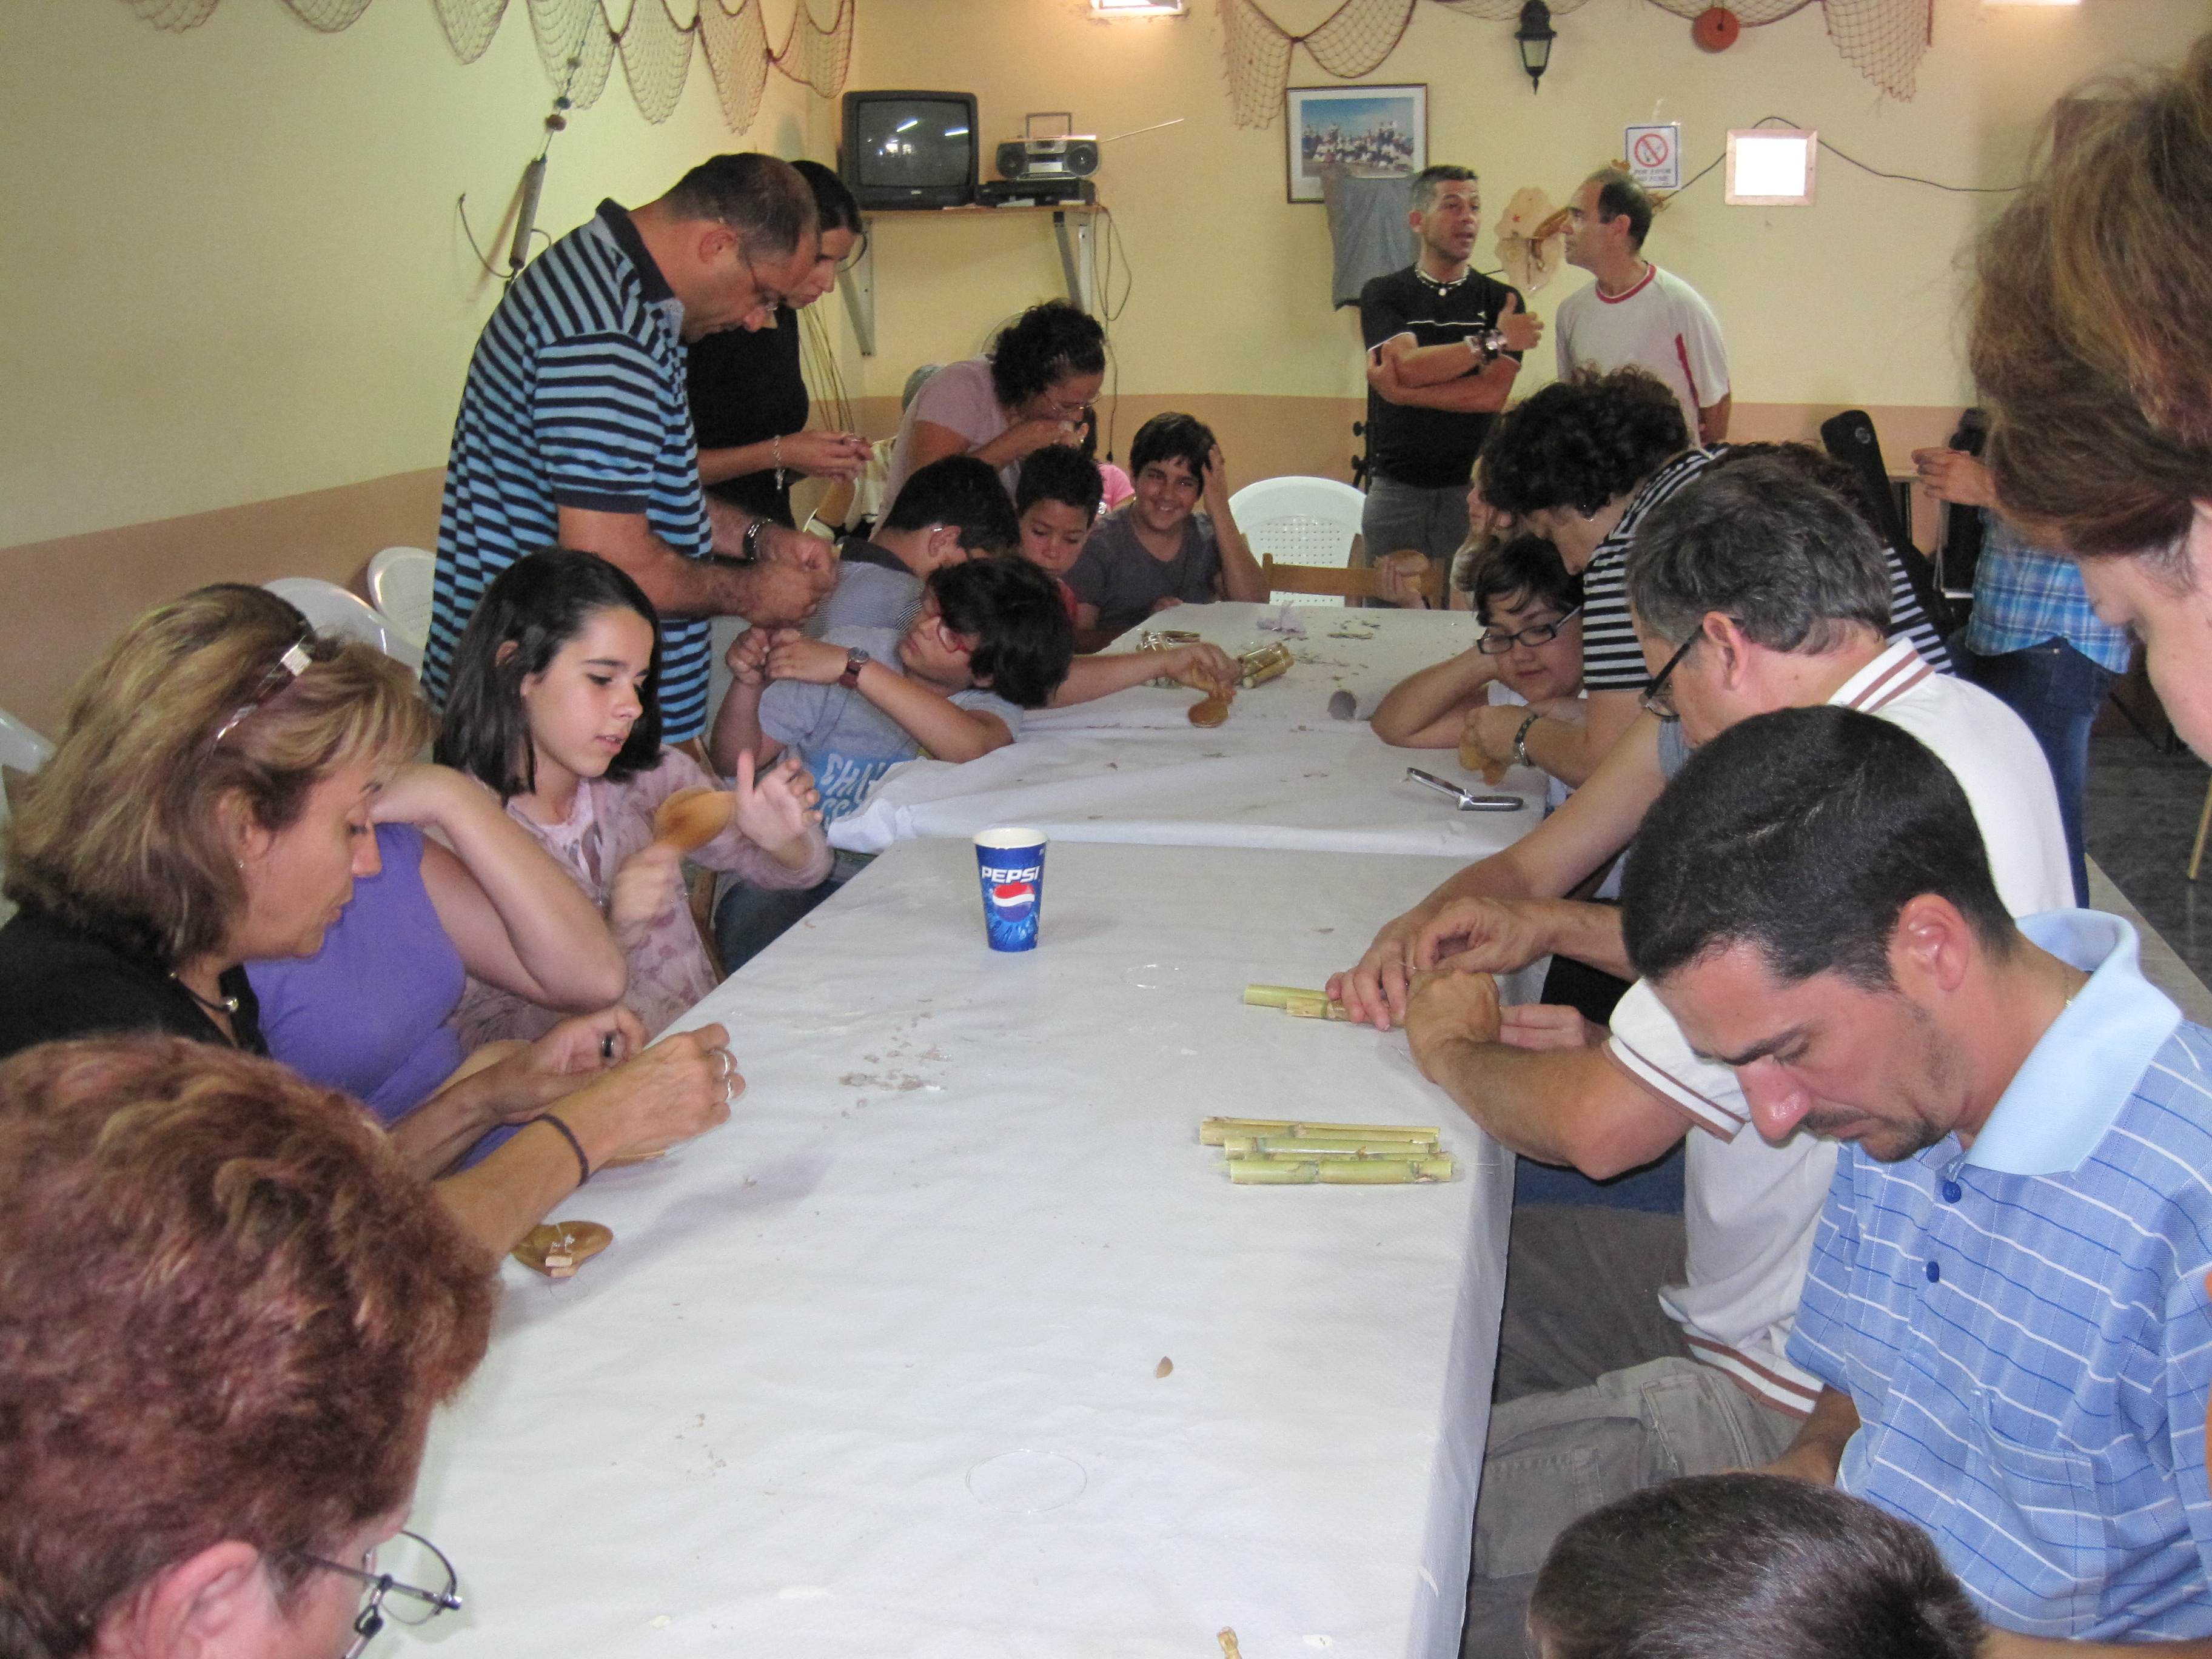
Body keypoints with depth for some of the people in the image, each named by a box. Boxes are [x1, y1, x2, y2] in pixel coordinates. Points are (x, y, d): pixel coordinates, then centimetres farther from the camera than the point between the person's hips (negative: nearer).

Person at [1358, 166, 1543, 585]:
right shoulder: (1383, 294, 6)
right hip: (1395, 489, 0)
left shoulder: (1501, 300, 7)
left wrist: (1404, 392, -11)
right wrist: (1494, 341, -8)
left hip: (1473, 491, 0)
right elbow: (1409, 366, -12)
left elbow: (1492, 394, -7)